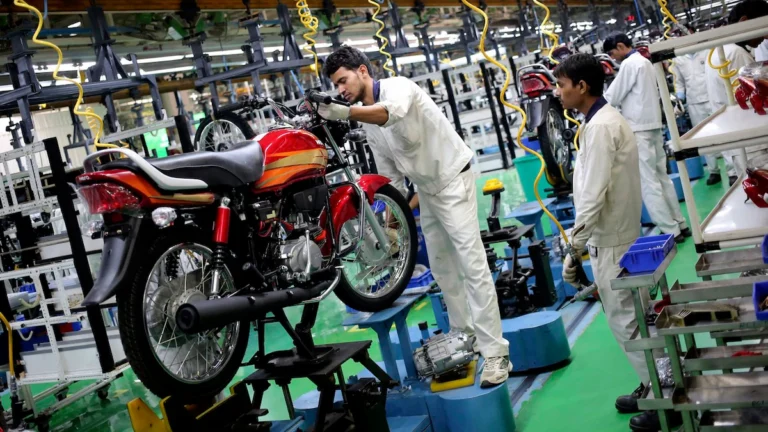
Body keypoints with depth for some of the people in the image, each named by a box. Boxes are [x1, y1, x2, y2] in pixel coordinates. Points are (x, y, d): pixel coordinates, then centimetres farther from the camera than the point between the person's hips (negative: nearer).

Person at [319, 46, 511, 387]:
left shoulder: (398, 86, -20)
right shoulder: (366, 119, 4)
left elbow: (391, 112, -47)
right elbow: (388, 173, 9)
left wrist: (346, 113, -60)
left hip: (452, 180, -9)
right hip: (426, 190, 9)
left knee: (472, 264, -13)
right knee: (441, 268, 15)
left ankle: (495, 353, -12)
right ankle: (463, 334, 29)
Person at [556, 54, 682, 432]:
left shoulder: (599, 127, -21)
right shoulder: (609, 119, 11)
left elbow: (593, 196, -25)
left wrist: (574, 249, -19)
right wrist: (581, 244, 18)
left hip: (611, 242, -10)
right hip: (623, 234, 10)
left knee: (625, 321, 0)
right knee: (633, 318, 18)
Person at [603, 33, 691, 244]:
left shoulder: (629, 64, -12)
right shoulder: (644, 61, 17)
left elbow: (613, 98, -10)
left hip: (638, 129, -10)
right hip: (652, 124, 10)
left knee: (648, 183, -6)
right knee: (661, 177, 13)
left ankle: (671, 231, -5)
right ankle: (679, 224, 17)